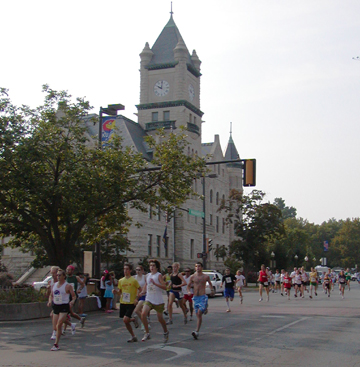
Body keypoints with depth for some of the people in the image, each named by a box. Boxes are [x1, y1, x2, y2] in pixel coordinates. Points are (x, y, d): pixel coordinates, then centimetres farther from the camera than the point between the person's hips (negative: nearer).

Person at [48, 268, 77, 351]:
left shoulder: (67, 286, -6)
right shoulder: (55, 285, 11)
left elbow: (74, 296, -2)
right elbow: (51, 295, 21)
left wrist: (72, 301, -22)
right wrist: (50, 301, 0)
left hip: (64, 307, -6)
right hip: (56, 306, 6)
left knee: (59, 325, -14)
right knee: (57, 325, 5)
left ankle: (56, 344, -10)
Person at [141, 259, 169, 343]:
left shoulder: (159, 275, -8)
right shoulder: (147, 276, 9)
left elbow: (164, 287, -18)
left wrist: (155, 283, -27)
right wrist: (143, 292, 10)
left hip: (158, 301, -4)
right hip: (149, 300, 4)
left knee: (160, 318, 6)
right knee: (143, 314, -18)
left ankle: (166, 332, 34)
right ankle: (147, 333, -7)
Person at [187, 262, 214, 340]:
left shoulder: (206, 276, 2)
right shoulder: (192, 277, 4)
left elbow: (210, 283, 22)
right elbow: (188, 285, 12)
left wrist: (212, 289, 11)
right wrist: (189, 291, -5)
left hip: (203, 297, -3)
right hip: (195, 297, 3)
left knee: (199, 312, -18)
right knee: (198, 315, 4)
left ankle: (197, 331, -20)